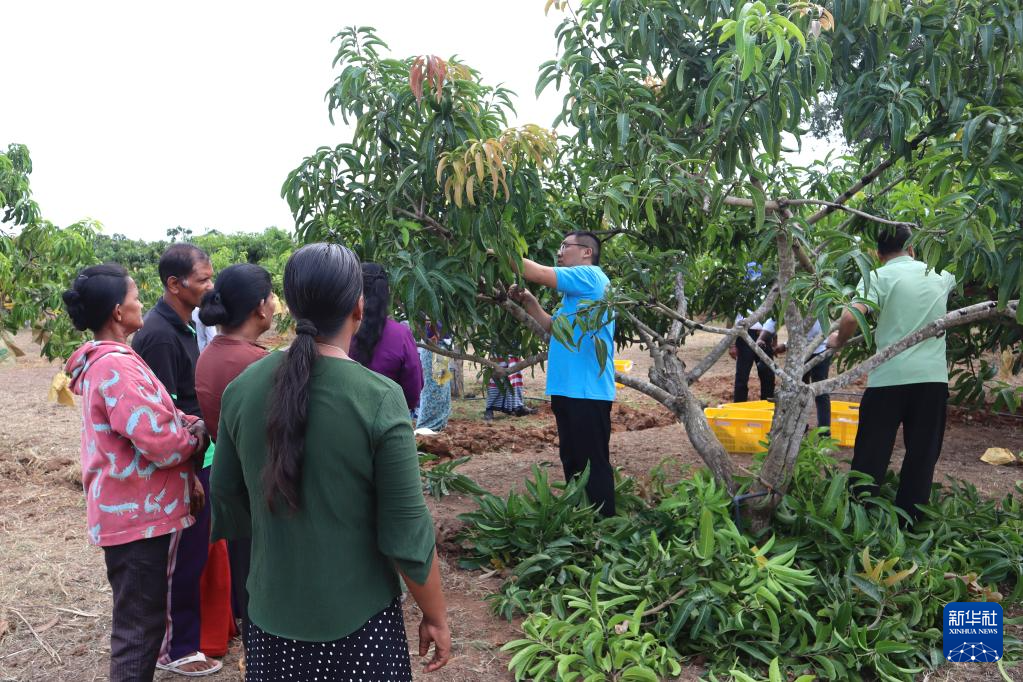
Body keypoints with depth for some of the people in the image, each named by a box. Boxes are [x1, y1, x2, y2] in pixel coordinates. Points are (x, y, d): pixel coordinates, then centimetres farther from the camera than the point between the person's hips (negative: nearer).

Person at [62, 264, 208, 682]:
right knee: (139, 623, 3)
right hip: (138, 515, -10)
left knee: (138, 616, 24)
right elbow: (163, 443, -27)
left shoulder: (103, 360, 10)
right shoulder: (117, 367, -23)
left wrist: (186, 452, 7)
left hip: (130, 509, 10)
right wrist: (199, 433, -7)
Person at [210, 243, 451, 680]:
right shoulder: (380, 399, -21)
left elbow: (226, 504, 3)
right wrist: (435, 617, -3)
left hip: (270, 615, 4)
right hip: (358, 620, -3)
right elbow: (406, 536, -17)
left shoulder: (241, 389, -8)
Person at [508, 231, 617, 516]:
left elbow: (539, 273, -15)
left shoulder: (590, 275, -9)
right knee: (572, 461, 18)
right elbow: (552, 326, 23)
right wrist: (528, 301, 10)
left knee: (594, 464, -4)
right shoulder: (576, 292, 21)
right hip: (568, 389, 10)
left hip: (587, 390, -10)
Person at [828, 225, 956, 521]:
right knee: (922, 454, 10)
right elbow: (957, 280, 38)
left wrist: (839, 341, 1)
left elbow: (851, 317, -17)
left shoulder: (879, 276, -2)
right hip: (933, 376, 3)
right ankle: (909, 519, 15)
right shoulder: (940, 274, 12)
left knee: (871, 453, 6)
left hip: (890, 376, -3)